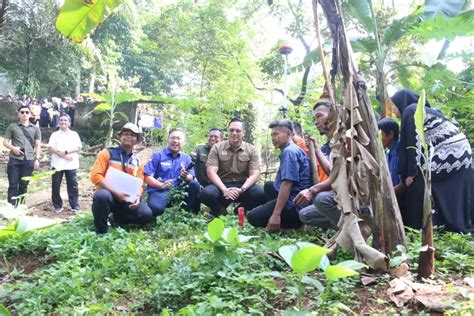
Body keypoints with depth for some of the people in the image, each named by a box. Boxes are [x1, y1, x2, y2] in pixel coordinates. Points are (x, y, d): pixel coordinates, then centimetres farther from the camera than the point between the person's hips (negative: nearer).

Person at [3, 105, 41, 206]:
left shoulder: (35, 129, 13)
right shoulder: (12, 126, 9)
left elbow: (38, 145, 10)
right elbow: (5, 142, 8)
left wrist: (37, 159, -1)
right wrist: (13, 148, -12)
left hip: (29, 160, 1)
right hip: (14, 159, -1)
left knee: (24, 185, 6)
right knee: (13, 184, -1)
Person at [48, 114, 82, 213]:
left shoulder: (74, 134, 10)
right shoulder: (55, 134, 11)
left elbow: (78, 148, -1)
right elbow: (51, 148, -2)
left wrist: (66, 152, -15)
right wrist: (64, 156, -14)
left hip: (71, 164, -1)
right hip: (57, 164, 1)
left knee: (73, 186, 0)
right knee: (55, 186, 3)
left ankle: (75, 206, 6)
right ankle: (57, 206, 14)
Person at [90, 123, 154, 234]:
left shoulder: (137, 162, 12)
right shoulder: (107, 153, -2)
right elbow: (95, 176, -12)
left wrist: (137, 197, -12)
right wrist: (115, 192, -21)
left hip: (127, 199, 4)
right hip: (109, 195, -4)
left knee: (146, 214, -18)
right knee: (102, 195, -40)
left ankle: (118, 218, 13)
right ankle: (101, 232, -14)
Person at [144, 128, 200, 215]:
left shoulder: (186, 158, 12)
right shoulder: (158, 155, 3)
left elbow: (191, 178, 3)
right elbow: (147, 177, -5)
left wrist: (186, 177, -22)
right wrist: (162, 185, -21)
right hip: (159, 191, -3)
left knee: (195, 185, -22)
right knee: (156, 208, -35)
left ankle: (189, 212, -6)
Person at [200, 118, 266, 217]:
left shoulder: (251, 150, 3)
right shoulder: (217, 148, 0)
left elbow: (255, 174, -5)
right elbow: (211, 172, -9)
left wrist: (242, 189, -24)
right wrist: (225, 190, -24)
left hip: (243, 185, 1)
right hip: (222, 185, -1)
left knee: (261, 194, -29)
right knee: (206, 194, -33)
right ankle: (220, 211, 3)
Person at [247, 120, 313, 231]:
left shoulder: (289, 151, -14)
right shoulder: (293, 149, 18)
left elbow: (287, 183, -23)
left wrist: (276, 214, -26)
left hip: (296, 204, -10)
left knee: (252, 217, -10)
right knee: (269, 185, 28)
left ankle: (295, 221, -9)